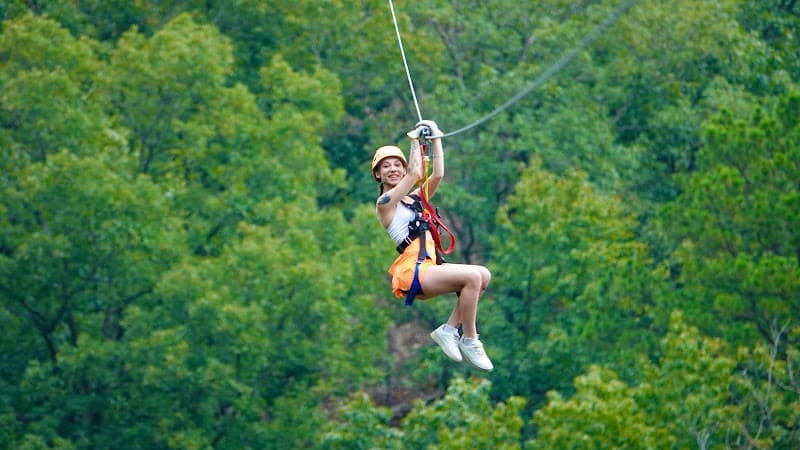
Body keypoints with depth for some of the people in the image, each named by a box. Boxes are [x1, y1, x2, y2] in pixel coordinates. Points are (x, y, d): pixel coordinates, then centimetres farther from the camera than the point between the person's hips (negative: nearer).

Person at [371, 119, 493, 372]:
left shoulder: (414, 198, 23)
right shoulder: (385, 202, 0)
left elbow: (437, 175, 9)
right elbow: (415, 174, -10)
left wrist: (435, 139, 8)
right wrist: (415, 141, 0)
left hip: (428, 267, 9)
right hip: (409, 273, -9)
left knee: (483, 275, -4)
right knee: (472, 276, -25)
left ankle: (449, 330, -2)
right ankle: (469, 342, -16)